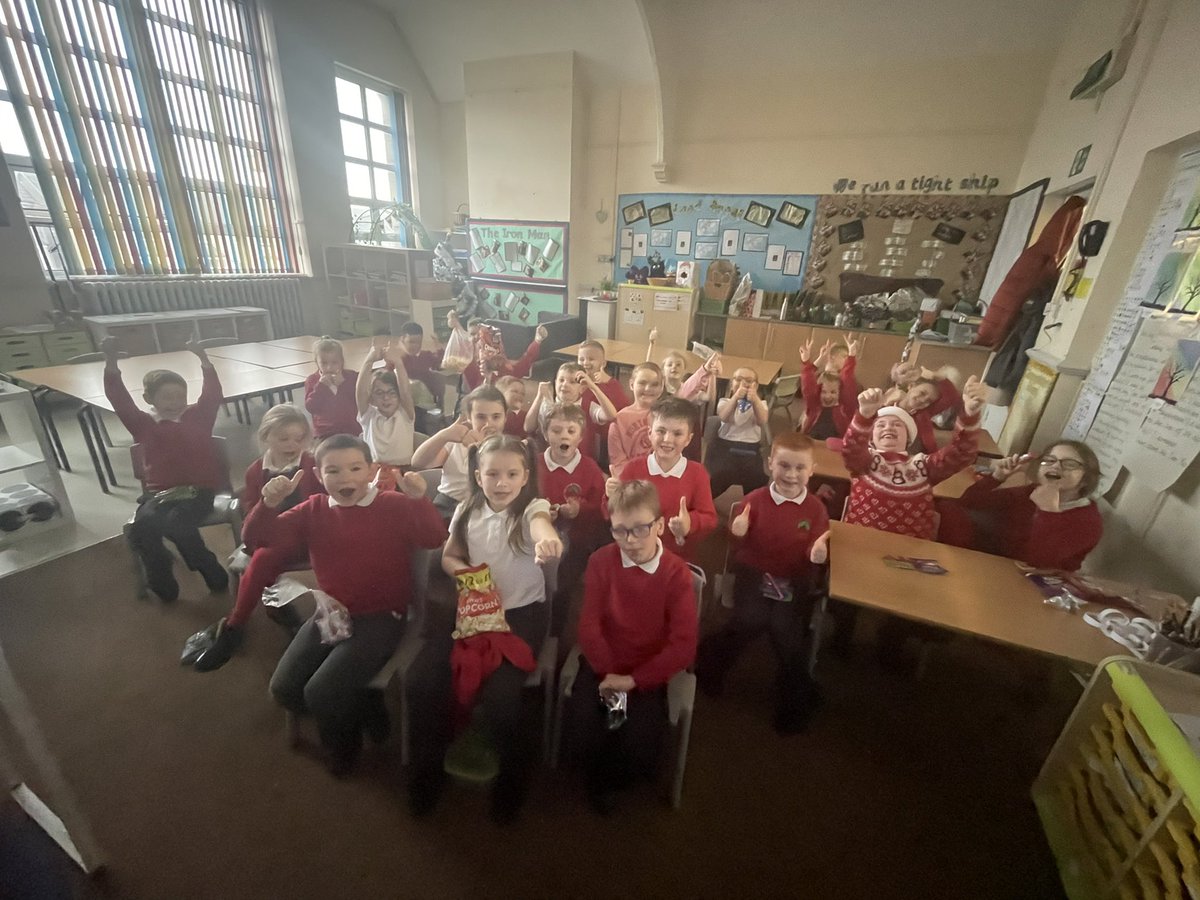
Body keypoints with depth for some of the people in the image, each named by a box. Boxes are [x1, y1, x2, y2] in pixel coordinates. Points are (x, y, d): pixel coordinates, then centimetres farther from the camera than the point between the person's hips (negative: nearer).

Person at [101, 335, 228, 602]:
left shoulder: (198, 416, 7)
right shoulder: (143, 424, 9)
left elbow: (213, 395, -7)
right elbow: (120, 400, -4)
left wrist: (203, 359, -18)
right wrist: (111, 362, -19)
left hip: (198, 489, -3)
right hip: (159, 491, 3)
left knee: (177, 524, -28)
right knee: (142, 527, -24)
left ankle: (215, 576, -8)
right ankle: (163, 585, -2)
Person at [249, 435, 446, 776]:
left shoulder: (394, 505, -12)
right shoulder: (314, 510, 3)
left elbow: (434, 539, -26)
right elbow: (259, 537, 0)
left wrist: (419, 500, -43)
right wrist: (269, 503, -20)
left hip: (381, 616, -6)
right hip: (330, 612, 6)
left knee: (321, 693, -15)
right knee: (284, 689, -1)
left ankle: (343, 746, 20)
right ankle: (355, 710, 21)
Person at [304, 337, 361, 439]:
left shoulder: (351, 376, 3)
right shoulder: (312, 380, 4)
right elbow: (311, 408, -7)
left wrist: (343, 383, -17)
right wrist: (320, 386, -16)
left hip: (353, 430, 0)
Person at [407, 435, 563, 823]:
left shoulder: (530, 509, -15)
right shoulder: (468, 511, -1)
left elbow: (541, 526, -41)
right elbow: (449, 557, 10)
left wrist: (549, 540, -66)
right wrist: (468, 574, -13)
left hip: (522, 612, -4)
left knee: (500, 695, -22)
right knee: (423, 680, -13)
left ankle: (511, 776, 13)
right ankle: (428, 767, 17)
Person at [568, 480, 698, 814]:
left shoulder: (676, 573, -14)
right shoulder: (601, 560, -9)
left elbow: (684, 645, -19)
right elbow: (589, 624, -10)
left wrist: (632, 680, -21)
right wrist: (608, 672, -18)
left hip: (648, 672, -1)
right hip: (602, 664, 1)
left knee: (641, 746, -17)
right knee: (583, 724, -21)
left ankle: (611, 779, 22)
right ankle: (598, 777, 18)